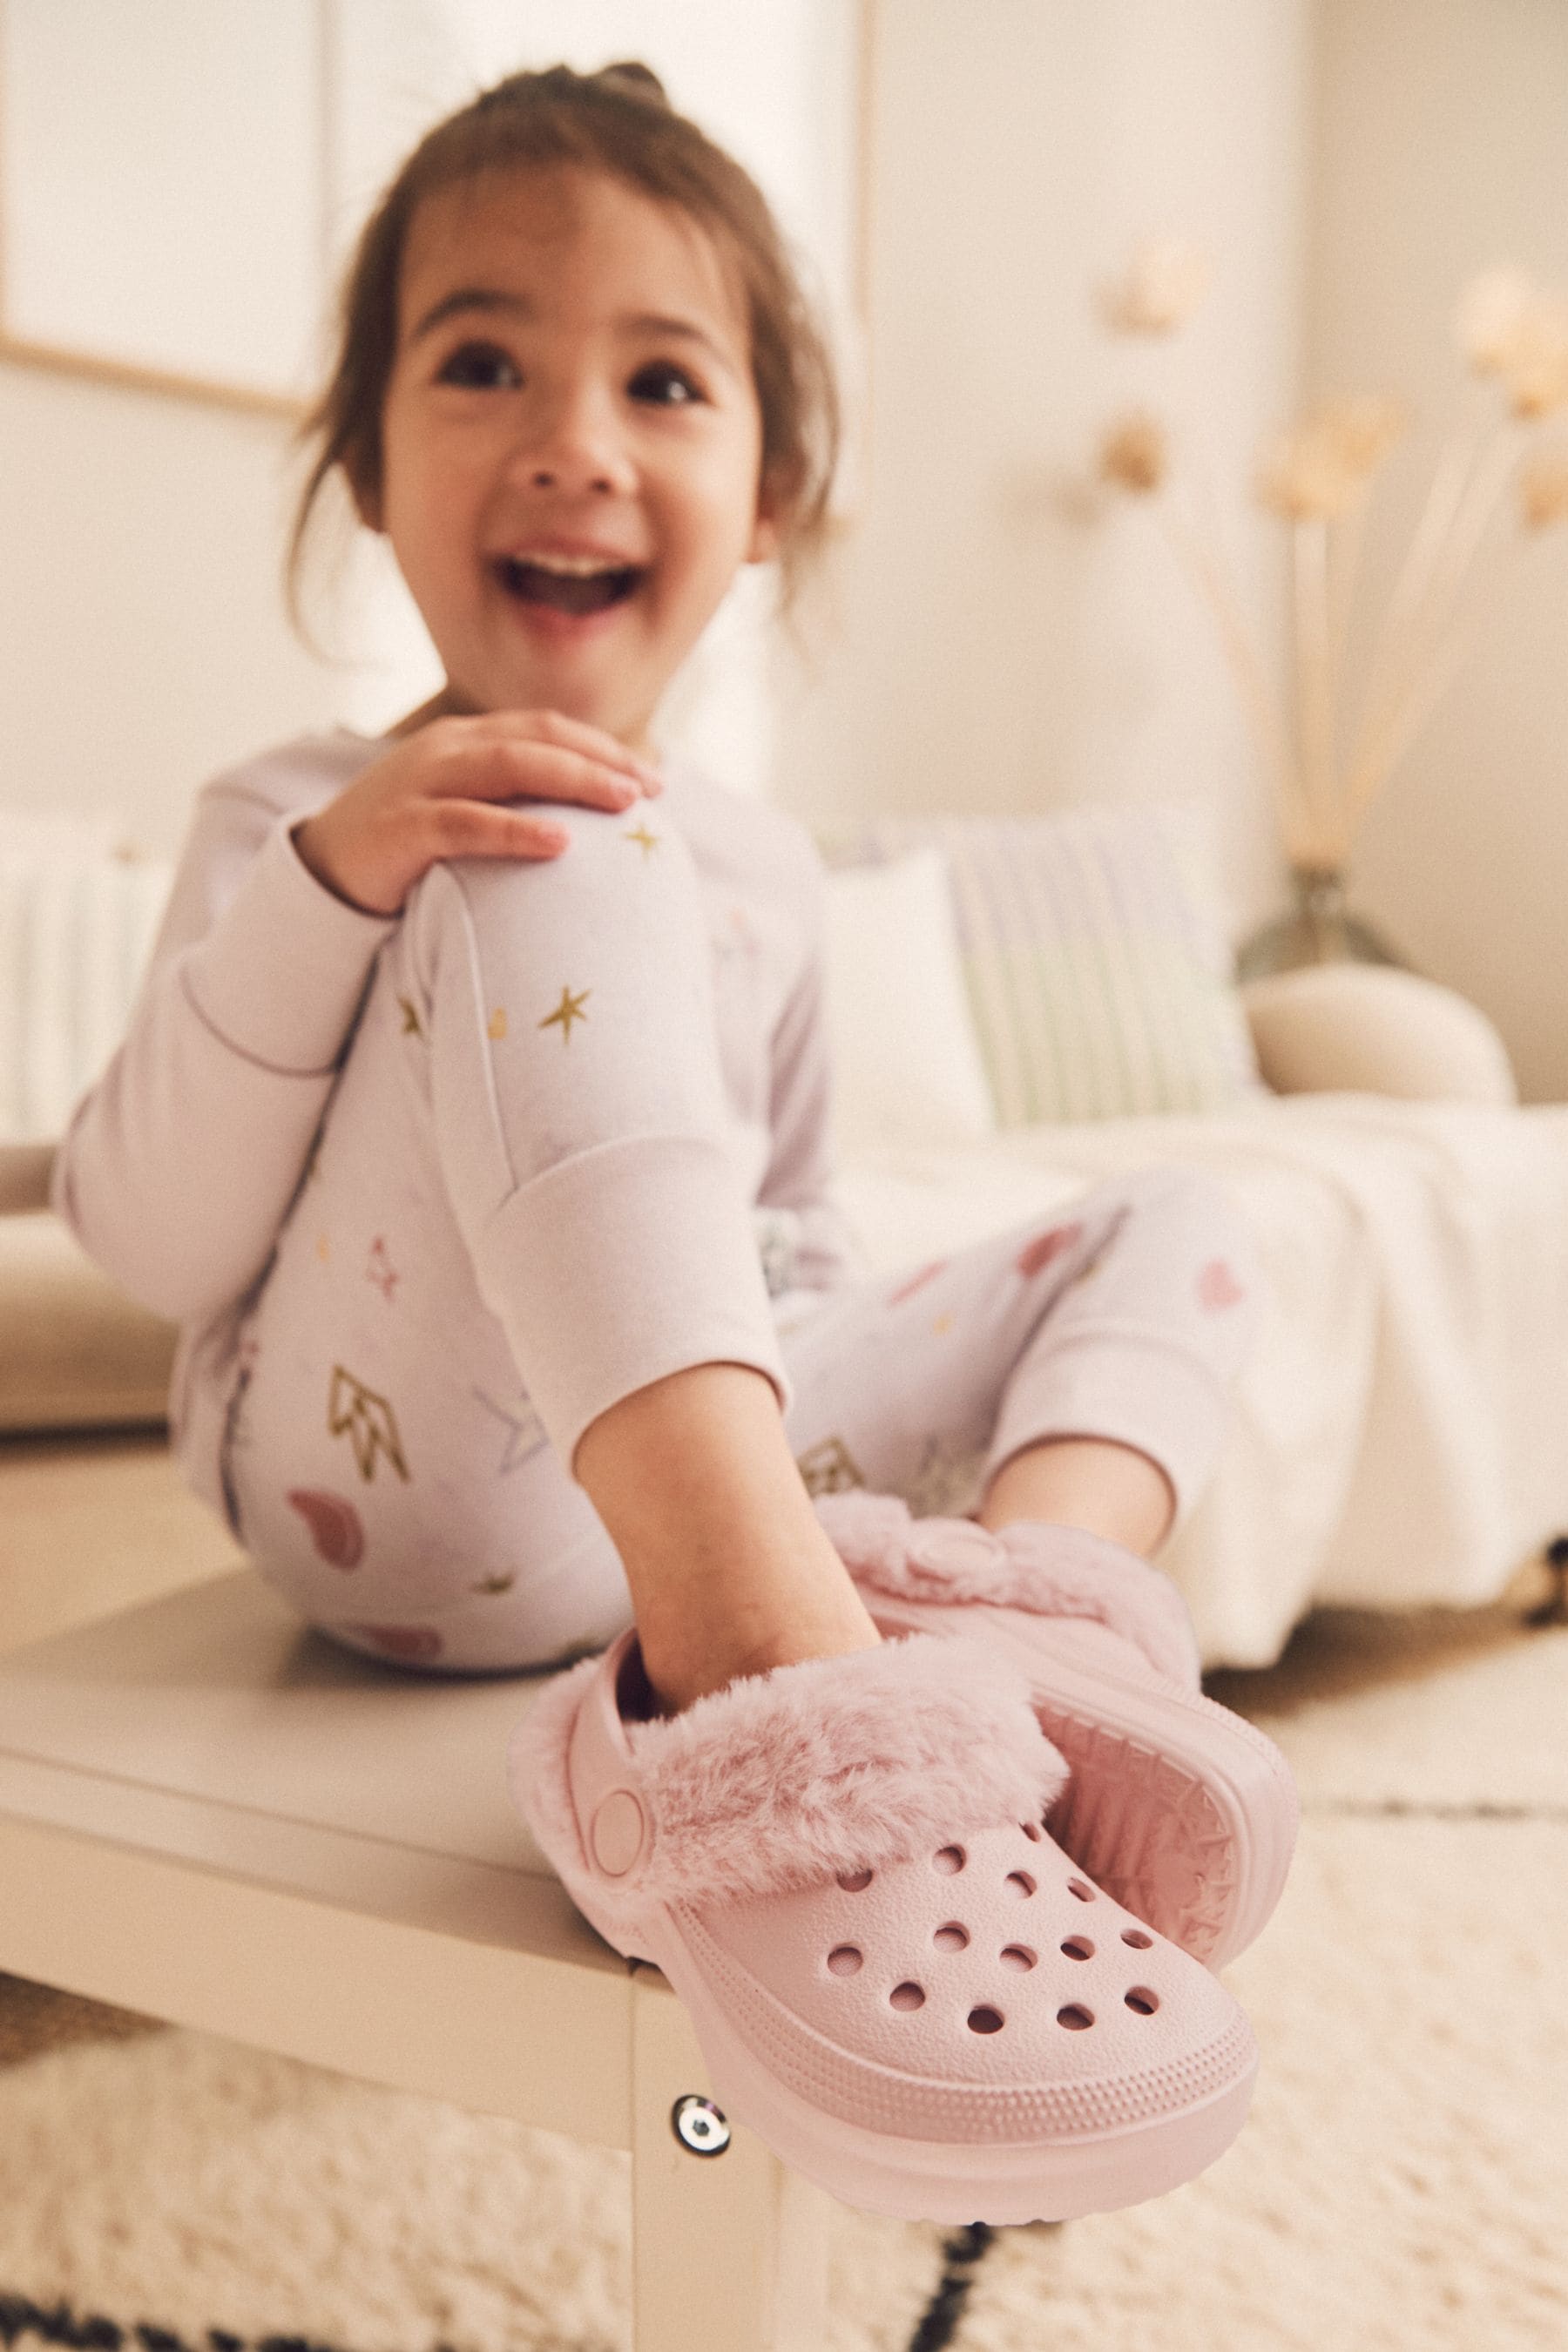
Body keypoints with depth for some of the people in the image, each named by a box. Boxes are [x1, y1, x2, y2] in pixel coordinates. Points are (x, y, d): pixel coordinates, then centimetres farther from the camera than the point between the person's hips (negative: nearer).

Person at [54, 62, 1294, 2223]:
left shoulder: (760, 869, 16)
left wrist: (883, 1414, 6)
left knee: (1178, 1228, 2)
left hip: (717, 1460, 6)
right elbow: (151, 1249, -8)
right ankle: (757, 1612, -44)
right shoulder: (300, 819, 4)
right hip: (396, 1484, -5)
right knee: (562, 864, -24)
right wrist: (323, 887, -21)